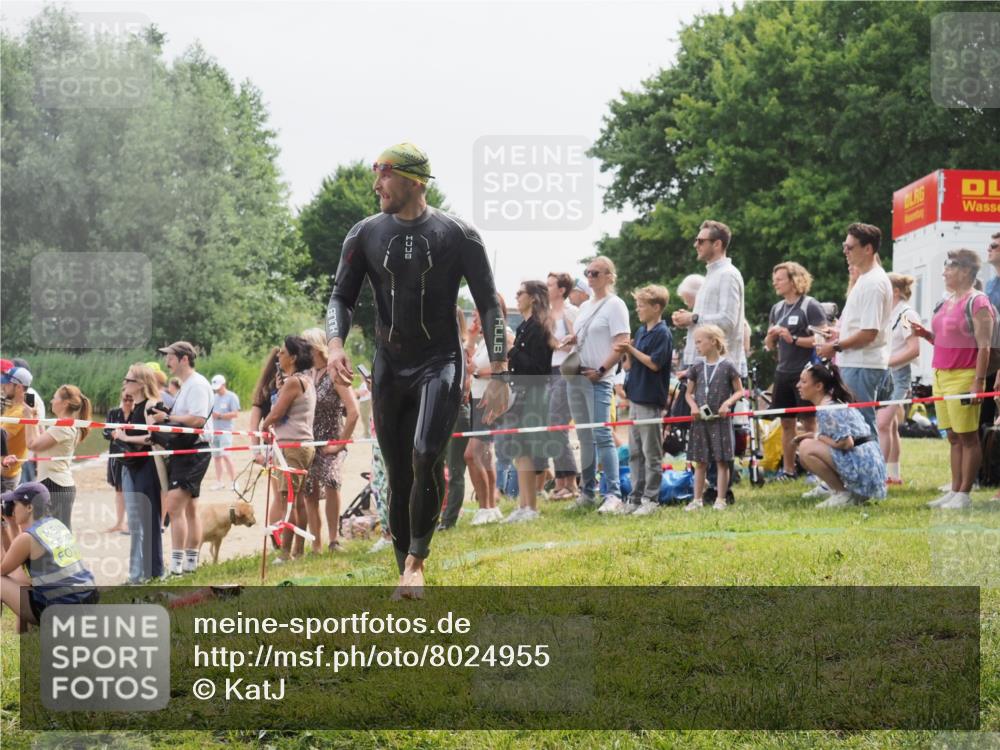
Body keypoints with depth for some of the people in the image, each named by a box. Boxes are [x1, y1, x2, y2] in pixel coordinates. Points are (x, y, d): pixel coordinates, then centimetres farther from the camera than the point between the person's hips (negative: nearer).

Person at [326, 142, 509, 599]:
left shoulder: (458, 235, -5)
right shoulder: (365, 235, 3)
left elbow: (489, 305, -2)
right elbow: (342, 296, 7)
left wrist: (498, 375, -8)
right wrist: (335, 344, -15)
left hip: (440, 364, -3)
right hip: (388, 368, 3)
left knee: (426, 457, -24)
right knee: (398, 475, 5)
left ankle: (416, 561, -10)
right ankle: (406, 576, 17)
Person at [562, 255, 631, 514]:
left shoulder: (615, 305, -5)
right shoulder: (585, 306, 18)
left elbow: (622, 344, -12)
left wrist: (601, 370, -17)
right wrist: (568, 340, 3)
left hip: (598, 379, -8)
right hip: (576, 376, 8)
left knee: (601, 435, -13)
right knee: (584, 436, 11)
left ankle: (614, 495, -14)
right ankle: (587, 492, 16)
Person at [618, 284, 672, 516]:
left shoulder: (662, 333, -11)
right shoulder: (641, 331, 14)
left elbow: (654, 363, -18)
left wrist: (632, 350, -15)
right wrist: (626, 353, -3)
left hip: (651, 401, -9)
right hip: (636, 397, 9)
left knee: (651, 453, -2)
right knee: (635, 452, 11)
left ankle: (651, 499, 2)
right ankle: (636, 497, 17)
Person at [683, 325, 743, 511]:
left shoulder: (727, 366, -4)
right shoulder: (697, 367, 8)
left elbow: (739, 391, 1)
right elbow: (689, 393, 15)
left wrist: (727, 403, -15)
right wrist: (693, 405, -5)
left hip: (720, 419, -4)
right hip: (700, 419, 4)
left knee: (721, 460, -1)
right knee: (700, 461, 7)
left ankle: (720, 500, 4)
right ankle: (697, 499, 12)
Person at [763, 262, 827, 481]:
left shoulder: (810, 306, -7)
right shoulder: (777, 309, 15)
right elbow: (769, 346, 19)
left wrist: (794, 339, -21)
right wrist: (771, 336, -3)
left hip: (805, 372, -7)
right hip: (783, 373, 7)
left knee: (809, 423, -5)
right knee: (786, 423, 9)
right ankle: (788, 470, 15)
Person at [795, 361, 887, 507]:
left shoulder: (827, 410, -14)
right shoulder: (836, 402, 16)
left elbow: (846, 443, -20)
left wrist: (818, 437, -7)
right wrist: (812, 435, 7)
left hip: (862, 466, -10)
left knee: (807, 448, -16)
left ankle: (843, 494, -8)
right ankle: (855, 494, 16)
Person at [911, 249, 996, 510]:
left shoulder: (977, 303, -9)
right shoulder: (946, 302, 17)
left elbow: (984, 346, -14)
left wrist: (979, 381, -20)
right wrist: (925, 334, 7)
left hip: (964, 377, -8)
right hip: (942, 376, 9)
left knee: (967, 437, -4)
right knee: (953, 437, 11)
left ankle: (964, 494, -3)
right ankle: (955, 491, 14)